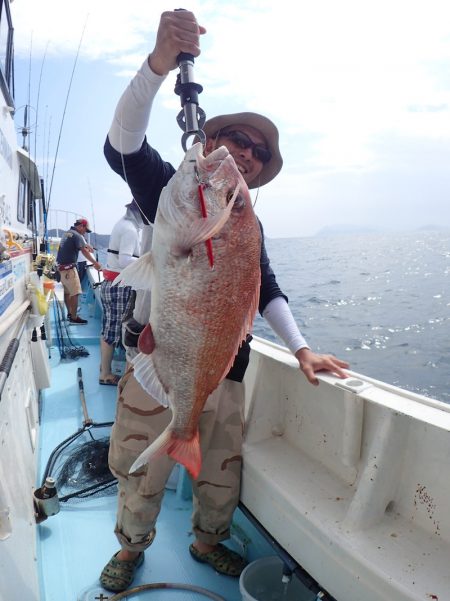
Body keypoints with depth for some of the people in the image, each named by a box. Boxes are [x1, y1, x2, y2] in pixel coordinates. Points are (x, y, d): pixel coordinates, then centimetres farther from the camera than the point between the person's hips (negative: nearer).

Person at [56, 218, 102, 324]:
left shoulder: (67, 233, 15)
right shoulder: (77, 236, -13)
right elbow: (84, 251, -21)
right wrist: (95, 263, -22)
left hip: (61, 266, 10)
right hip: (68, 268, -10)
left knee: (67, 291, 18)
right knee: (75, 293, -9)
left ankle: (70, 313, 29)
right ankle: (73, 318, -8)